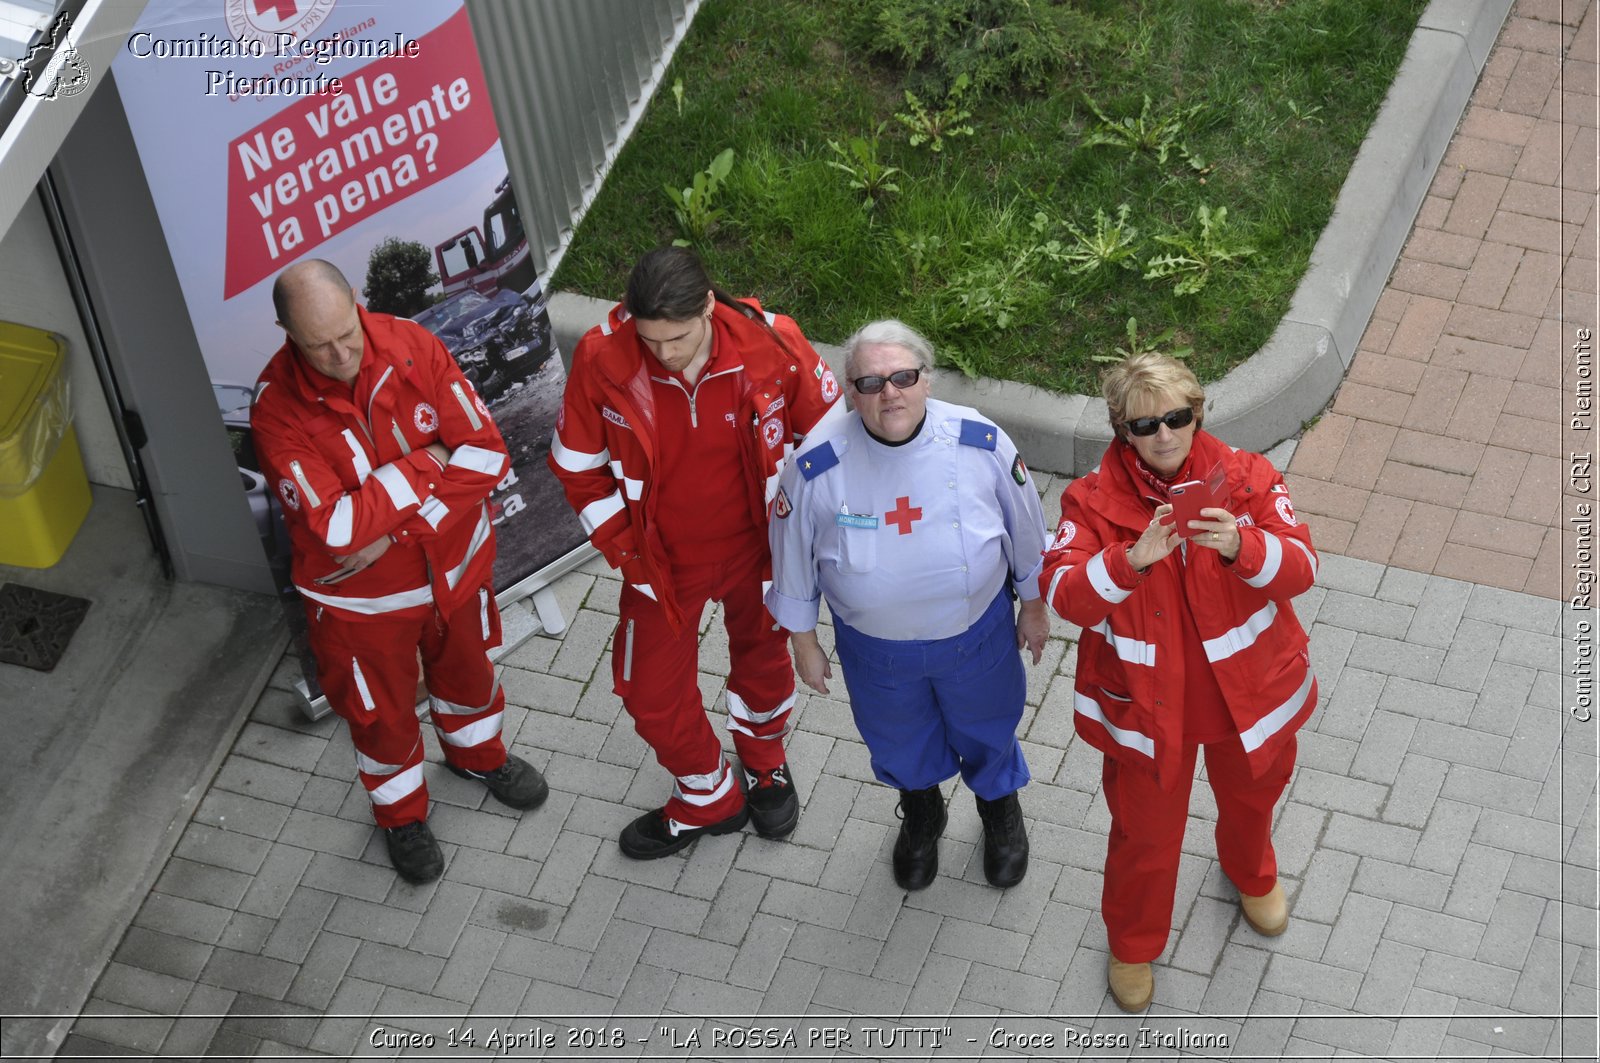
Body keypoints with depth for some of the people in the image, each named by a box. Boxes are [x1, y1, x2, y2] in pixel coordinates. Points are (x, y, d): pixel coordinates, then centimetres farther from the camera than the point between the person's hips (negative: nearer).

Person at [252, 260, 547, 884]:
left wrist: (395, 528, -25)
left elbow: (485, 452, -21)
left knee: (466, 668, 30)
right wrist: (426, 464, -27)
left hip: (452, 562, 3)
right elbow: (337, 527, -35)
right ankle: (401, 813, 51)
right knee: (381, 710, 21)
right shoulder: (278, 408, -30)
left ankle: (477, 754, 62)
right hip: (360, 596, -3)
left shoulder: (411, 346, -22)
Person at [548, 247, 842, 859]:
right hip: (663, 559, 0)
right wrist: (623, 549, -8)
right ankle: (709, 801, 41)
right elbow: (578, 465, -9)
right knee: (652, 693, 12)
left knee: (763, 656, 25)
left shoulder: (770, 343, -27)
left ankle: (765, 763, 57)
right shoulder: (602, 361, -26)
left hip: (756, 545, 0)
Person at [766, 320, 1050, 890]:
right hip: (876, 651, 0)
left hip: (978, 636, 0)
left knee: (986, 734, 27)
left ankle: (1000, 811, 62)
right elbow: (794, 557, -9)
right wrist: (804, 641, 2)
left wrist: (1034, 605, 6)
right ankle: (921, 817, 63)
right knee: (901, 742, 28)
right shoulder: (818, 469, -27)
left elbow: (1024, 531, -6)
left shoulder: (981, 444, -25)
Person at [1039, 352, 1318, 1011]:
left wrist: (1240, 547, -42)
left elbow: (1300, 567, -21)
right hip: (1146, 704, -2)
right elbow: (1063, 594, -27)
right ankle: (1132, 943, 44)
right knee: (1145, 831, 15)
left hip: (1246, 692, 2)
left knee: (1251, 795, 30)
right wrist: (1132, 560, -44)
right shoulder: (1094, 499, -18)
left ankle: (1253, 876, 66)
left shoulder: (1245, 477, -14)